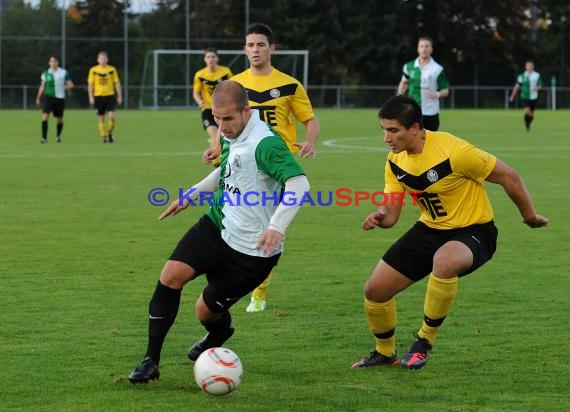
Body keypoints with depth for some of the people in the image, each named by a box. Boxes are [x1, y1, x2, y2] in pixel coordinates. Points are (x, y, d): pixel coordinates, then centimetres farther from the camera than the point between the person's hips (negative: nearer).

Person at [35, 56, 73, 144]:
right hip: (48, 97, 0)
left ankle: (58, 136, 34)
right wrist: (38, 98, 13)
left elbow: (70, 85, 3)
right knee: (45, 116, -17)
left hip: (60, 98, 0)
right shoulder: (45, 74, 6)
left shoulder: (63, 73, 0)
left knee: (59, 119, 10)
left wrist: (62, 88, -11)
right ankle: (44, 138, -17)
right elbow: (42, 86, 16)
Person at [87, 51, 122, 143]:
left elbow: (117, 83, 6)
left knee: (112, 116, -15)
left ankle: (110, 132, 9)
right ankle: (104, 137, 14)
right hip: (98, 96, 0)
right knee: (101, 118, 3)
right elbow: (90, 84, 3)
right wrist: (91, 97, -4)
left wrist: (119, 96, 3)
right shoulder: (93, 70, 0)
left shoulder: (112, 70, 2)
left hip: (110, 95, 0)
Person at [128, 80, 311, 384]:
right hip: (217, 225, 7)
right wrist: (192, 194, 29)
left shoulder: (265, 143, -25)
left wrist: (276, 226, -47)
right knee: (172, 274, -15)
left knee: (206, 311, 3)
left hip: (251, 249, -7)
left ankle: (219, 332, 44)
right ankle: (151, 361, -6)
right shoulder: (231, 136, 4)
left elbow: (299, 182, -36)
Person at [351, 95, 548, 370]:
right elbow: (391, 214, -1)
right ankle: (385, 353, 28)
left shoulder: (452, 151, -27)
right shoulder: (396, 160, -5)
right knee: (375, 289, -1)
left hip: (473, 232, -7)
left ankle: (425, 340, -18)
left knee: (443, 261, -41)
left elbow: (509, 177, -17)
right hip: (429, 230, 7)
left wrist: (529, 215, -5)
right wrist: (379, 217, -25)